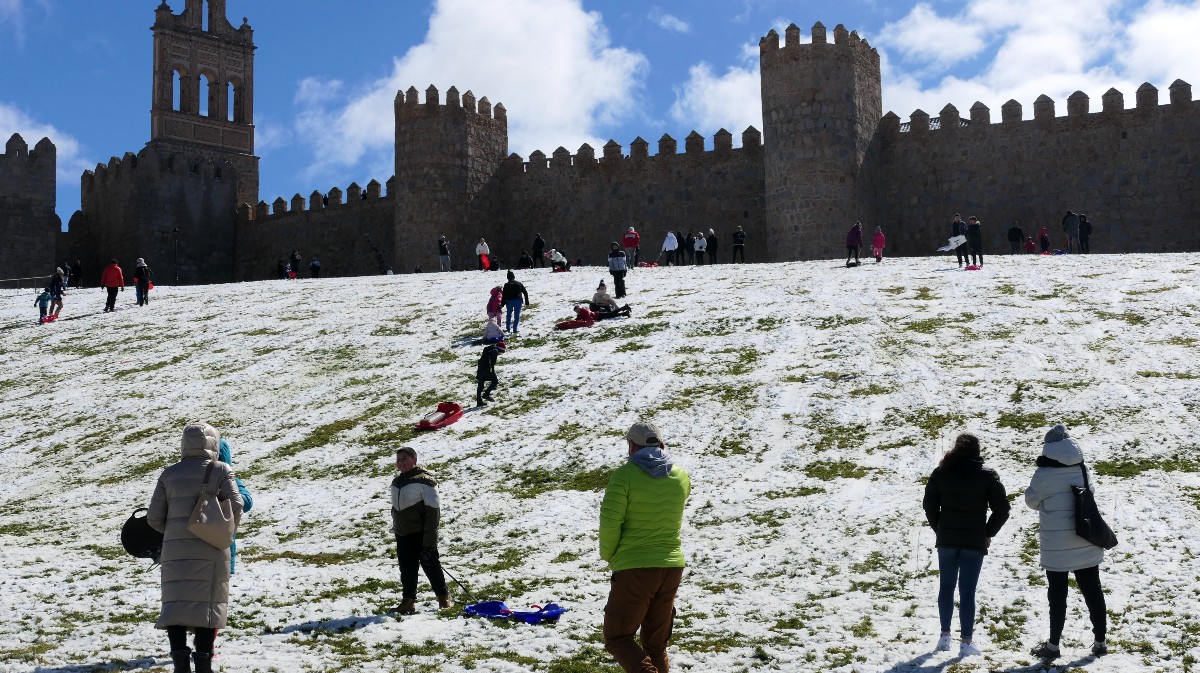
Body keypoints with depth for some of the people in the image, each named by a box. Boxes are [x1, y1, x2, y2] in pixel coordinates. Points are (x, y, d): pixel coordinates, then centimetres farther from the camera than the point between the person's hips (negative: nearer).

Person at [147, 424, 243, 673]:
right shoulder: (221, 470, 2)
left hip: (175, 549, 2)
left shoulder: (169, 474, 9)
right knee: (210, 605, 5)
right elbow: (236, 506, -8)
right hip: (211, 549, -2)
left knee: (175, 604, 4)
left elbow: (154, 518, 7)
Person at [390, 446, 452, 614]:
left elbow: (433, 510, -15)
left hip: (421, 534, -7)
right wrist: (396, 528, 18)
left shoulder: (424, 480, -12)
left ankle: (444, 598, 10)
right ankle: (408, 601, 16)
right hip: (402, 535, 7)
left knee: (430, 565, -1)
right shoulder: (396, 482, 13)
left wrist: (429, 539, -18)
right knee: (407, 569, 9)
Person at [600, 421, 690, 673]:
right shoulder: (681, 476, 7)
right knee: (656, 644, 16)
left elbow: (610, 521, -15)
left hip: (634, 568, -5)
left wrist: (608, 555, 4)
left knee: (617, 637, 3)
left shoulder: (624, 475, -10)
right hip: (672, 567, 6)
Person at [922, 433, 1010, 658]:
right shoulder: (987, 475, -4)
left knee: (946, 587, 15)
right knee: (967, 590, -1)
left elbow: (929, 504, 4)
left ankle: (945, 635, 19)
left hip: (946, 539, 2)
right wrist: (988, 533, 5)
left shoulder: (941, 472, 1)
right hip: (975, 541, -2)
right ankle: (966, 642, -1)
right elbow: (1002, 509, -6)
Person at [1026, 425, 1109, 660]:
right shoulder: (1082, 469, 0)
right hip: (1087, 546, 4)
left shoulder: (1044, 474, -14)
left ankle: (1053, 645, 9)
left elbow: (1032, 500, 0)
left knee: (1057, 595, 4)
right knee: (1092, 591, 12)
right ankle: (1099, 641, 18)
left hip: (1056, 548, -4)